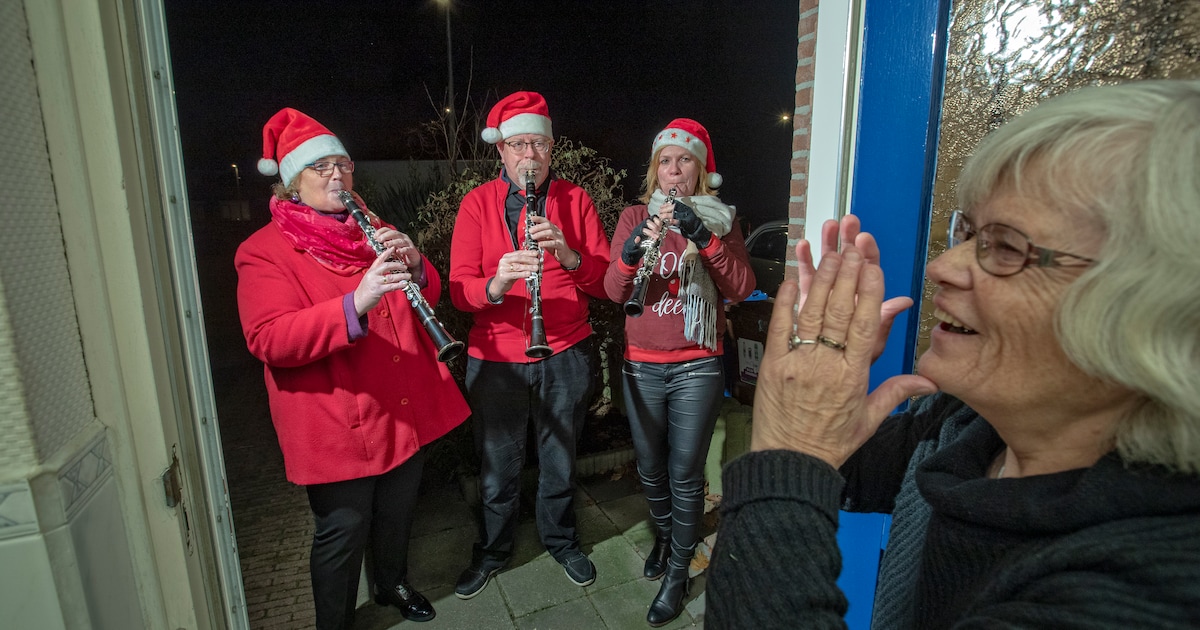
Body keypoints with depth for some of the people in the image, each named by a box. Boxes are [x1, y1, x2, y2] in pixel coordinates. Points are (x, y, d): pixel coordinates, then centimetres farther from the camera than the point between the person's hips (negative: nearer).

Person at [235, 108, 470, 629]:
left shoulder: (375, 232, 11)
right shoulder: (264, 252, -8)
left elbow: (427, 298, 9)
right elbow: (268, 341, -21)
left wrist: (414, 267, -14)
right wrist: (355, 304, -35)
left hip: (405, 410, 6)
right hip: (337, 425, -5)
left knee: (398, 514, 23)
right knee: (343, 535, 9)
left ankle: (393, 584, 50)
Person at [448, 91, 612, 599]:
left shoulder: (575, 200, 1)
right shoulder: (477, 203, -1)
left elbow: (605, 281, -5)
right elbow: (459, 289, -10)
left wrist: (569, 256, -24)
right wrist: (496, 284, -31)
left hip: (566, 354, 1)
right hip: (495, 357, 0)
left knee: (560, 459, 17)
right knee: (498, 466, 13)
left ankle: (562, 540, 43)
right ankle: (492, 551, 40)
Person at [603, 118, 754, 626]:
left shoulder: (720, 219, 3)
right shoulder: (634, 217, 4)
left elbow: (741, 289, -11)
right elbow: (614, 291, -6)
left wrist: (703, 237, -24)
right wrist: (632, 250, -26)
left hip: (697, 366, -2)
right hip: (641, 365, 2)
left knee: (685, 473, 2)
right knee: (650, 467, 14)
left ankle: (678, 571, 23)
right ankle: (665, 534, 43)